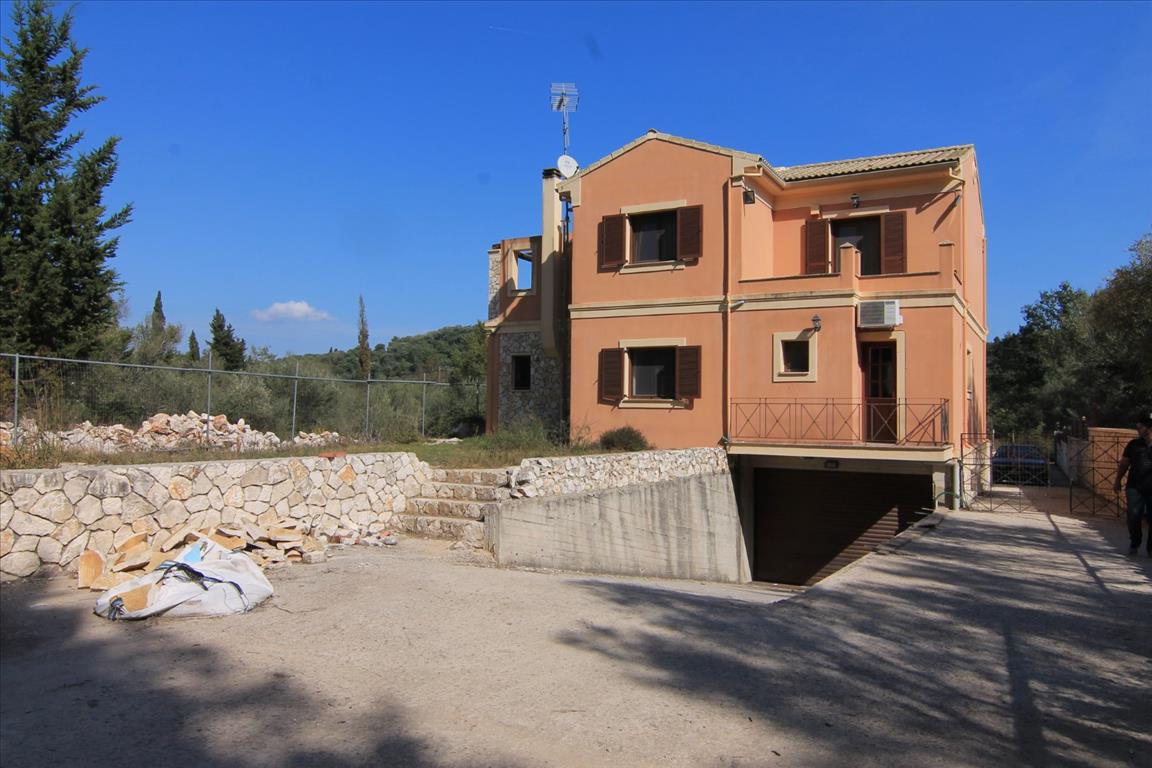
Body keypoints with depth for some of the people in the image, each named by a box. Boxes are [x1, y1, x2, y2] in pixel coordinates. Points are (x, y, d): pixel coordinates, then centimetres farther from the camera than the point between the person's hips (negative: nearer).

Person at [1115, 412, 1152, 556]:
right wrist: (1118, 481, 7)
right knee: (1134, 517, -4)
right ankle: (1134, 544, 12)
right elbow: (1123, 464, 11)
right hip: (1135, 487, 1)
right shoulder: (1133, 445, 6)